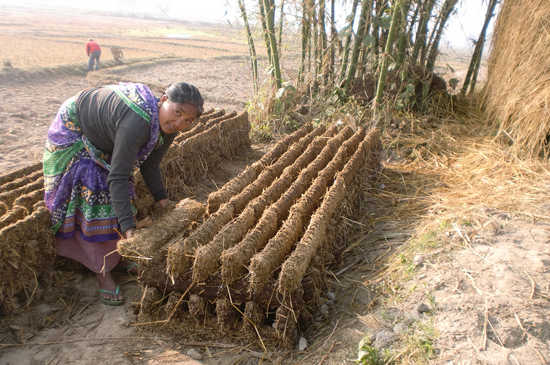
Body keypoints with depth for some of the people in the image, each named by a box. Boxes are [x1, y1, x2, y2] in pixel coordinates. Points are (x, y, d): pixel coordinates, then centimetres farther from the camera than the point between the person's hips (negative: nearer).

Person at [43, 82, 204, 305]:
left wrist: (162, 199, -13)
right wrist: (129, 228, -49)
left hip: (102, 138, 8)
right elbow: (118, 178, -45)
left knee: (116, 196, 9)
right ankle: (102, 272, 1)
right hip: (75, 133, -8)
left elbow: (150, 164, -6)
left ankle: (117, 257, 25)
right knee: (94, 198, -10)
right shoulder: (137, 123, -44)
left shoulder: (167, 127, -17)